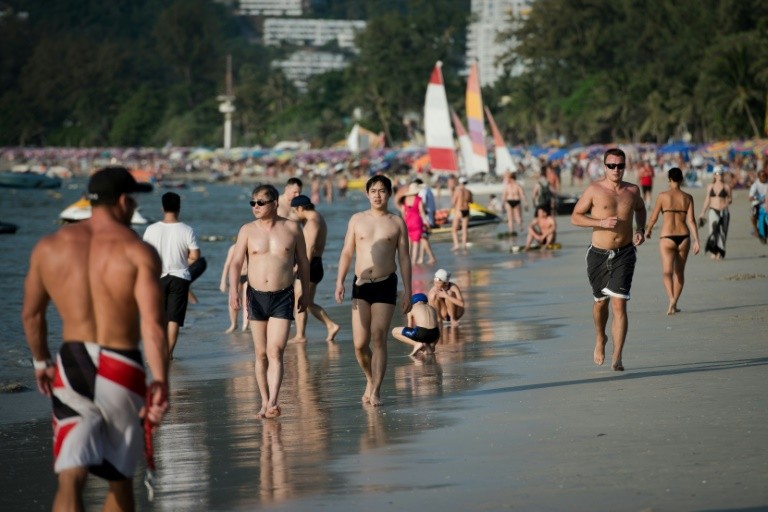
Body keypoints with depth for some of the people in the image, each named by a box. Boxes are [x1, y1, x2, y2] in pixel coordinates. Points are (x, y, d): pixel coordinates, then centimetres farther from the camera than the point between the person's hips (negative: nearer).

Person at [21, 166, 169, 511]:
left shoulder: (50, 247, 5)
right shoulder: (138, 252, -9)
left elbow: (31, 314, 15)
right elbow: (152, 324, -20)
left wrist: (40, 361, 30)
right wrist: (161, 383, -22)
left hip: (71, 366, 2)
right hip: (120, 369, -2)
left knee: (70, 479, -4)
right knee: (120, 479, 17)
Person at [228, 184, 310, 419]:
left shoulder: (292, 228, 2)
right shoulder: (248, 230, 2)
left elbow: (303, 263, 11)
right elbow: (236, 262, -3)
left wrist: (305, 293, 13)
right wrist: (233, 289, -17)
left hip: (283, 297, -2)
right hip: (256, 295, 2)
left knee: (275, 351, -14)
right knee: (261, 354, 8)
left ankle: (273, 403, -21)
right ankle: (265, 402, 17)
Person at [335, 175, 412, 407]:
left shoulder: (397, 223, 5)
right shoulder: (357, 220, 8)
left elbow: (404, 258, 6)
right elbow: (347, 253, 8)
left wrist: (407, 291, 1)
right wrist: (340, 281, -3)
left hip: (386, 285, -1)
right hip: (361, 285, 1)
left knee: (379, 339, -7)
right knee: (360, 343, -4)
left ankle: (376, 390, -3)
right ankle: (370, 379, 23)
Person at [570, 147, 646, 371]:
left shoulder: (632, 191, 3)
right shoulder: (594, 190, -6)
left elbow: (640, 209, 26)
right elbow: (575, 216, -3)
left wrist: (640, 230, 7)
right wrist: (601, 222, -18)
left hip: (624, 254, 0)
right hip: (599, 254, 0)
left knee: (619, 304, -11)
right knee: (601, 301, 15)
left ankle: (617, 357, -13)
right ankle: (600, 339, 45)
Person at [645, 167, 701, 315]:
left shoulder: (663, 196, -4)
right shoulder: (687, 198, 1)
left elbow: (653, 218, 0)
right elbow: (691, 220, -4)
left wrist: (648, 231, 19)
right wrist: (696, 241, -3)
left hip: (667, 237, -3)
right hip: (683, 236, 3)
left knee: (667, 271, -6)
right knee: (679, 271, 17)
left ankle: (671, 299, -30)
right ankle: (674, 303, 25)